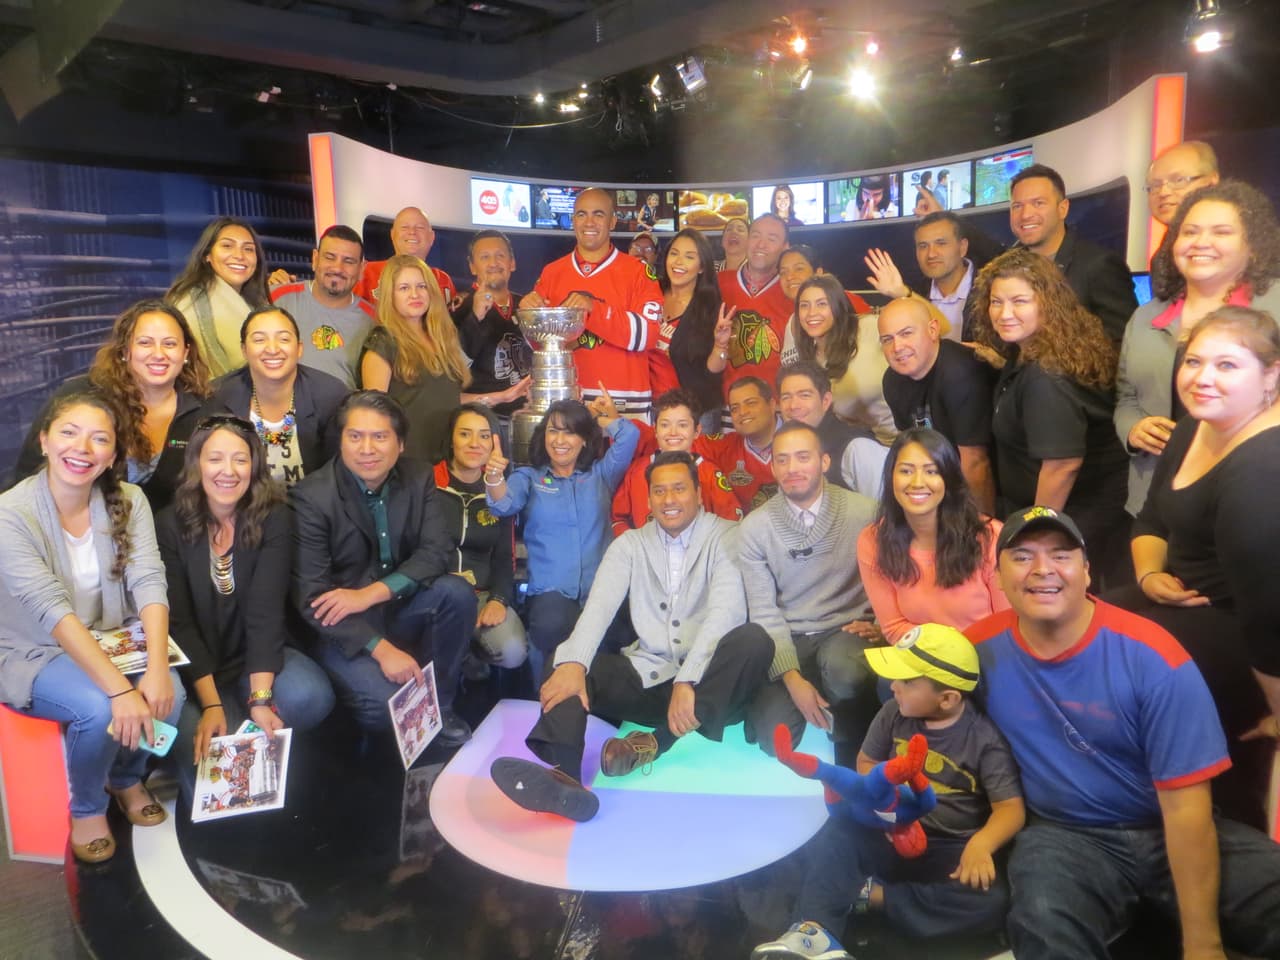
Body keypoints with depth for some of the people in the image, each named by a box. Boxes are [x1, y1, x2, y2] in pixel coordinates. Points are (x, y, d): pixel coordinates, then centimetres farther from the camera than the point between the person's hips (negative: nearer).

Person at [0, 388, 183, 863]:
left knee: (167, 693, -22)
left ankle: (127, 780, 11)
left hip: (111, 641, 4)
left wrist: (157, 668, -33)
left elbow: (149, 583, -17)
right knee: (99, 709, -30)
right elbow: (52, 611, -30)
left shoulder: (128, 501, -6)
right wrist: (120, 688, -38)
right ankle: (86, 809, 3)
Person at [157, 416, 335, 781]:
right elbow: (179, 622, -13)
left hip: (259, 653, 1)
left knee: (311, 697, -29)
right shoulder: (170, 525, -9)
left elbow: (265, 611, -19)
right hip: (196, 664, -1)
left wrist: (260, 699, -30)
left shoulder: (273, 519, -10)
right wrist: (211, 704, -23)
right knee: (207, 749, -29)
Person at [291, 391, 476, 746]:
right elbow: (311, 598, -19)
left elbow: (436, 552, -11)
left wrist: (372, 593, -25)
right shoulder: (312, 496, -16)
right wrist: (381, 649, -29)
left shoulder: (418, 478, -3)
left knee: (457, 593, -24)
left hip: (397, 609, 4)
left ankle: (437, 705, -3)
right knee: (384, 704, -28)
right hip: (341, 629, -4)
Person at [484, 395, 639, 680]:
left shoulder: (601, 474, 20)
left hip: (601, 590, 1)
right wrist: (494, 477, -25)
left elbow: (630, 434, 8)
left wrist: (599, 416, 25)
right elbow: (504, 504, -3)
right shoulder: (528, 477, 17)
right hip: (551, 591, 0)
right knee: (552, 628, -34)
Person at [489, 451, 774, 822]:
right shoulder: (630, 544, 10)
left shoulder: (725, 537, -1)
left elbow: (726, 610, -16)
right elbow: (599, 605, -6)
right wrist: (572, 663, -25)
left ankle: (656, 742, -31)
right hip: (646, 678, 3)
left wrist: (688, 681, -29)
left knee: (755, 639, -30)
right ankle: (563, 775, -43)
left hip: (707, 682, -3)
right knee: (566, 661, -17)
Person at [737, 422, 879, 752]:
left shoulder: (865, 511, -6)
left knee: (845, 673, -36)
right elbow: (764, 611, -5)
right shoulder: (753, 528, -4)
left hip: (846, 630, -1)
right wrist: (792, 677, -14)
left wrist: (879, 623, -12)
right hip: (787, 639, 1)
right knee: (775, 738, -18)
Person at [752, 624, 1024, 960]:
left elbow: (1011, 808, -14)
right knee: (839, 829, -26)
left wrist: (981, 845, -35)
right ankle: (814, 929, -41)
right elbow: (865, 762, 13)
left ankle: (872, 894, -23)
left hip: (949, 851, -3)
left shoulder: (985, 738, -11)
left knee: (992, 900, -32)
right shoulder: (893, 713, 0)